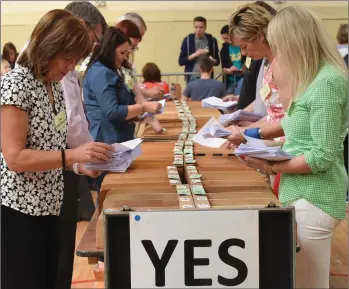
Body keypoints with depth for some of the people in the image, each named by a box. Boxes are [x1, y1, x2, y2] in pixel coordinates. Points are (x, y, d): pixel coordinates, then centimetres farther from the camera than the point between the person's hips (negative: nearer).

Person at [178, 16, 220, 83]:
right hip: (192, 78, -1)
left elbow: (217, 61, 12)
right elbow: (181, 61, -1)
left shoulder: (212, 40, 5)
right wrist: (195, 54, -15)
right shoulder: (187, 40, 1)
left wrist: (213, 61, -12)